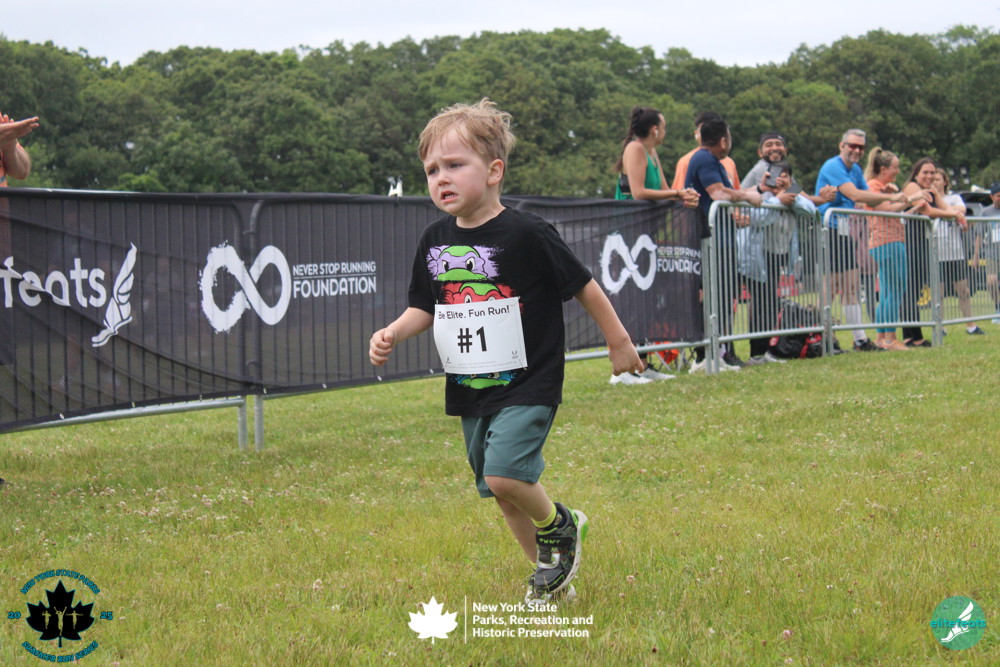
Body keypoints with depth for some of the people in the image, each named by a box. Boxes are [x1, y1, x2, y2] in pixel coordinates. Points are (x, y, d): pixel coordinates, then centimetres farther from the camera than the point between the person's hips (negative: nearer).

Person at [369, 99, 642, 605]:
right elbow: (425, 307, 15)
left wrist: (618, 341, 2)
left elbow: (583, 287, -6)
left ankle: (559, 525, 7)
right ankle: (550, 572, 31)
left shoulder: (526, 235, -16)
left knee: (504, 474, -23)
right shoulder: (435, 241, 3)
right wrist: (393, 334, -4)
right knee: (499, 491, 13)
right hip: (469, 390, 7)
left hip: (527, 384, -7)